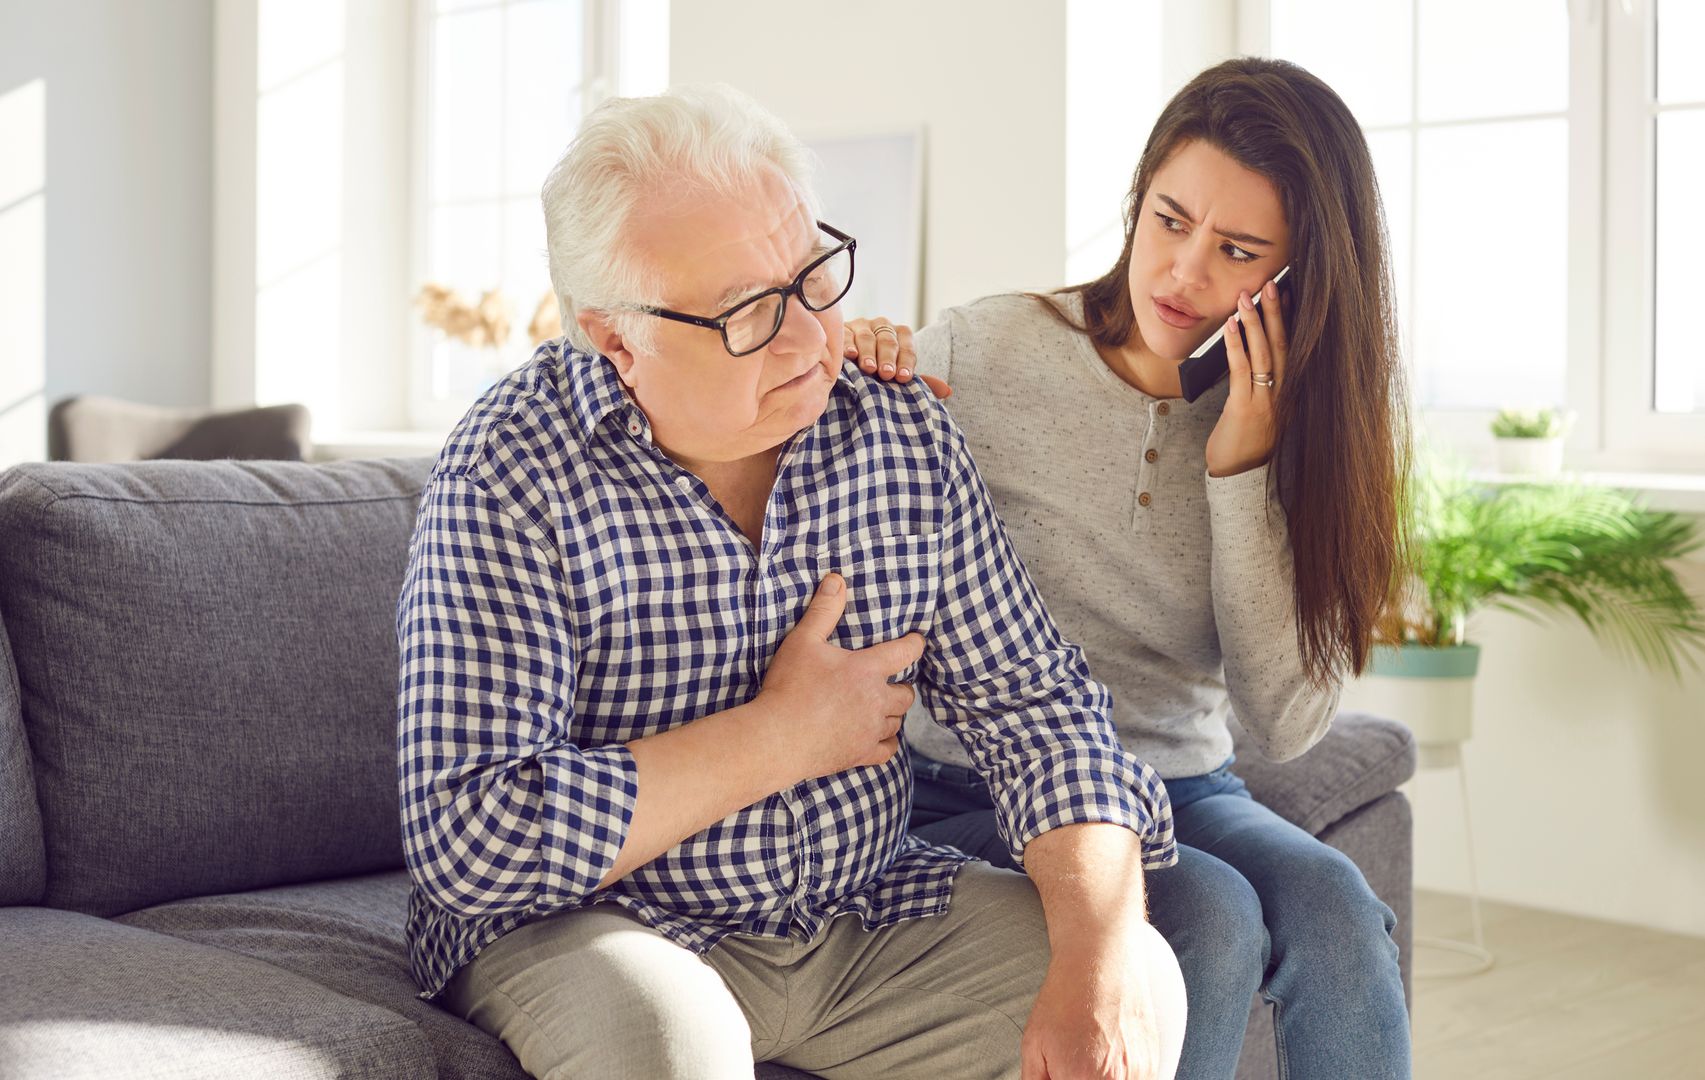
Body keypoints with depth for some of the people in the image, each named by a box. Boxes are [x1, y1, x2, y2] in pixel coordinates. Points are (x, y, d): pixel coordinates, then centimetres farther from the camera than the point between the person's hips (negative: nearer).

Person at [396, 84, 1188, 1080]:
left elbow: (1032, 700, -4)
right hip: (595, 925, -3)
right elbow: (468, 843, -25)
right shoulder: (508, 477, -19)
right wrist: (785, 735, -19)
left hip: (870, 909, 4)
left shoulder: (906, 436, -4)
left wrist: (1103, 965, -20)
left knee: (1137, 988, -15)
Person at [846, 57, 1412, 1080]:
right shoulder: (988, 353, -9)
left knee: (1332, 906, -27)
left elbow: (1289, 721, -7)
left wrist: (1241, 475, -15)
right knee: (1211, 920, -29)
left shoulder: (1295, 429, 0)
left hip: (1183, 792, 3)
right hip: (984, 796, -3)